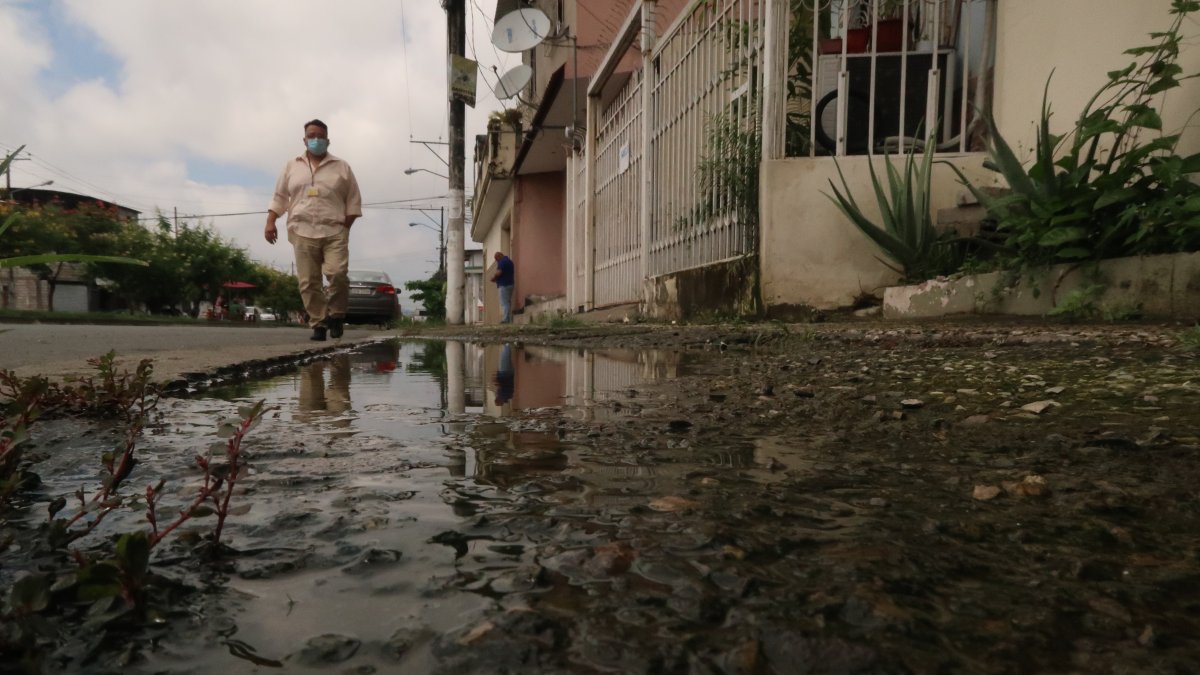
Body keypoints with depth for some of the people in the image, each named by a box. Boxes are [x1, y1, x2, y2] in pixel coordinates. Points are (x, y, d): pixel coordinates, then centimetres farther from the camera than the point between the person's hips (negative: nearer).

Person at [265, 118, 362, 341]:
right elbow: (279, 197, 16)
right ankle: (319, 324, 5)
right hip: (303, 233, 2)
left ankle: (336, 315, 2)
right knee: (308, 282, -2)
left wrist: (345, 226, -1)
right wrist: (270, 222, 5)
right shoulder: (291, 166, 16)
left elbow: (354, 200, 9)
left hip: (335, 232, -2)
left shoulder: (342, 167, 10)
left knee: (338, 274, -19)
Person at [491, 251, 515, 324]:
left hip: (504, 285, -10)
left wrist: (493, 278, -1)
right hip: (510, 284, 10)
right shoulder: (509, 260, 19)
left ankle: (505, 320, -14)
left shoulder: (502, 262, -12)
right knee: (508, 303, 12)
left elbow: (498, 272, -21)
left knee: (504, 304, -11)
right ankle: (509, 320, 13)